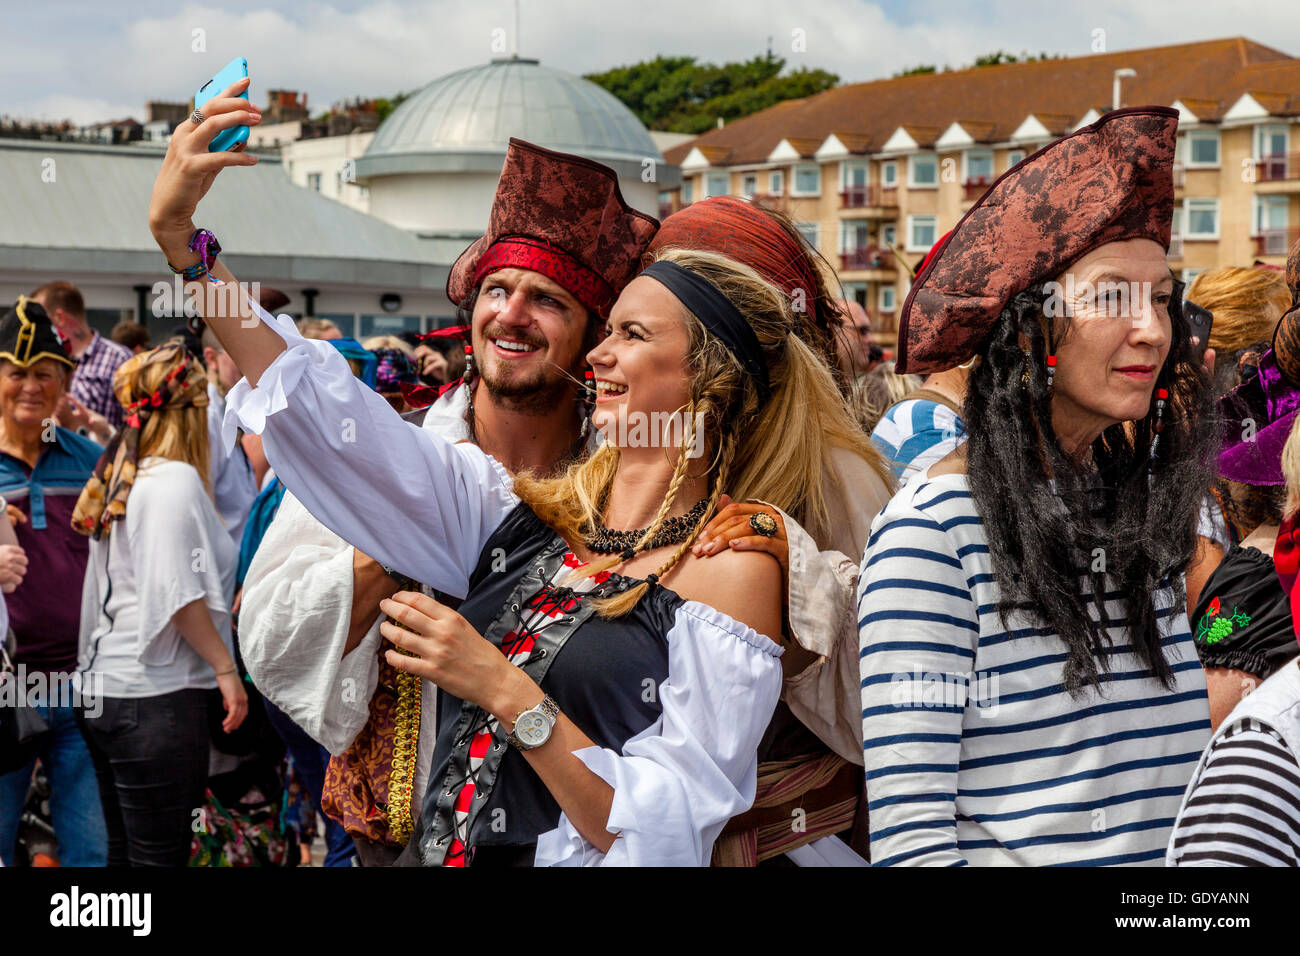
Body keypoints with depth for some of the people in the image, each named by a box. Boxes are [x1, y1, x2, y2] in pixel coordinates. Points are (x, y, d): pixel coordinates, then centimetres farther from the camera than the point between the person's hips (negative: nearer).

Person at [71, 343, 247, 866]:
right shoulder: (176, 478, -12)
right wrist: (225, 668, -12)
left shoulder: (120, 478, 14)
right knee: (160, 855, -3)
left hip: (105, 687, 9)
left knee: (125, 850, 15)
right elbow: (179, 593, -18)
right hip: (157, 697, -9)